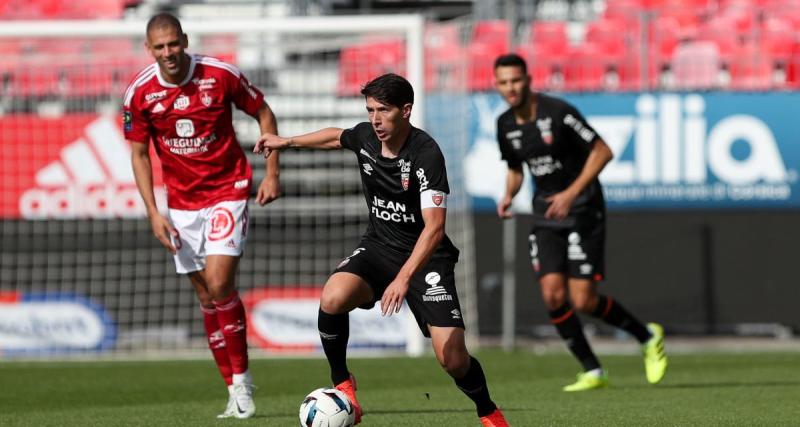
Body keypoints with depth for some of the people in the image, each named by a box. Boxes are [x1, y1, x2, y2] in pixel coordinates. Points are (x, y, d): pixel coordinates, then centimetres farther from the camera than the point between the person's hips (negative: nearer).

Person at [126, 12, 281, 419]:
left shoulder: (220, 75, -13)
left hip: (228, 191, -3)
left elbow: (264, 114, 1)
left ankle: (241, 377, -4)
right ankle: (235, 391, 11)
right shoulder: (140, 92, -7)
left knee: (219, 283, -18)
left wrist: (272, 173, -4)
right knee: (206, 297, 4)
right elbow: (139, 154, 3)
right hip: (182, 200, 3)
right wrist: (153, 213, -4)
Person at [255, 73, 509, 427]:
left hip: (426, 256, -5)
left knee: (453, 360, -12)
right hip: (378, 247, 5)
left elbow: (434, 227, -30)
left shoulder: (426, 155, -24)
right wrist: (288, 142, 30)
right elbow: (336, 136, 23)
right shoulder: (365, 137, -5)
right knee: (332, 299, -28)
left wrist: (403, 278, -39)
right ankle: (341, 384, -6)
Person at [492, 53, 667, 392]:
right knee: (553, 294, -10)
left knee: (583, 300, -11)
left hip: (582, 209, -6)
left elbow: (602, 151, -14)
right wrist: (508, 196, -1)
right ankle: (592, 372, 3)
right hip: (546, 212, 6)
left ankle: (648, 337, 15)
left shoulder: (557, 112, -16)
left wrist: (571, 193, -21)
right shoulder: (505, 125, 4)